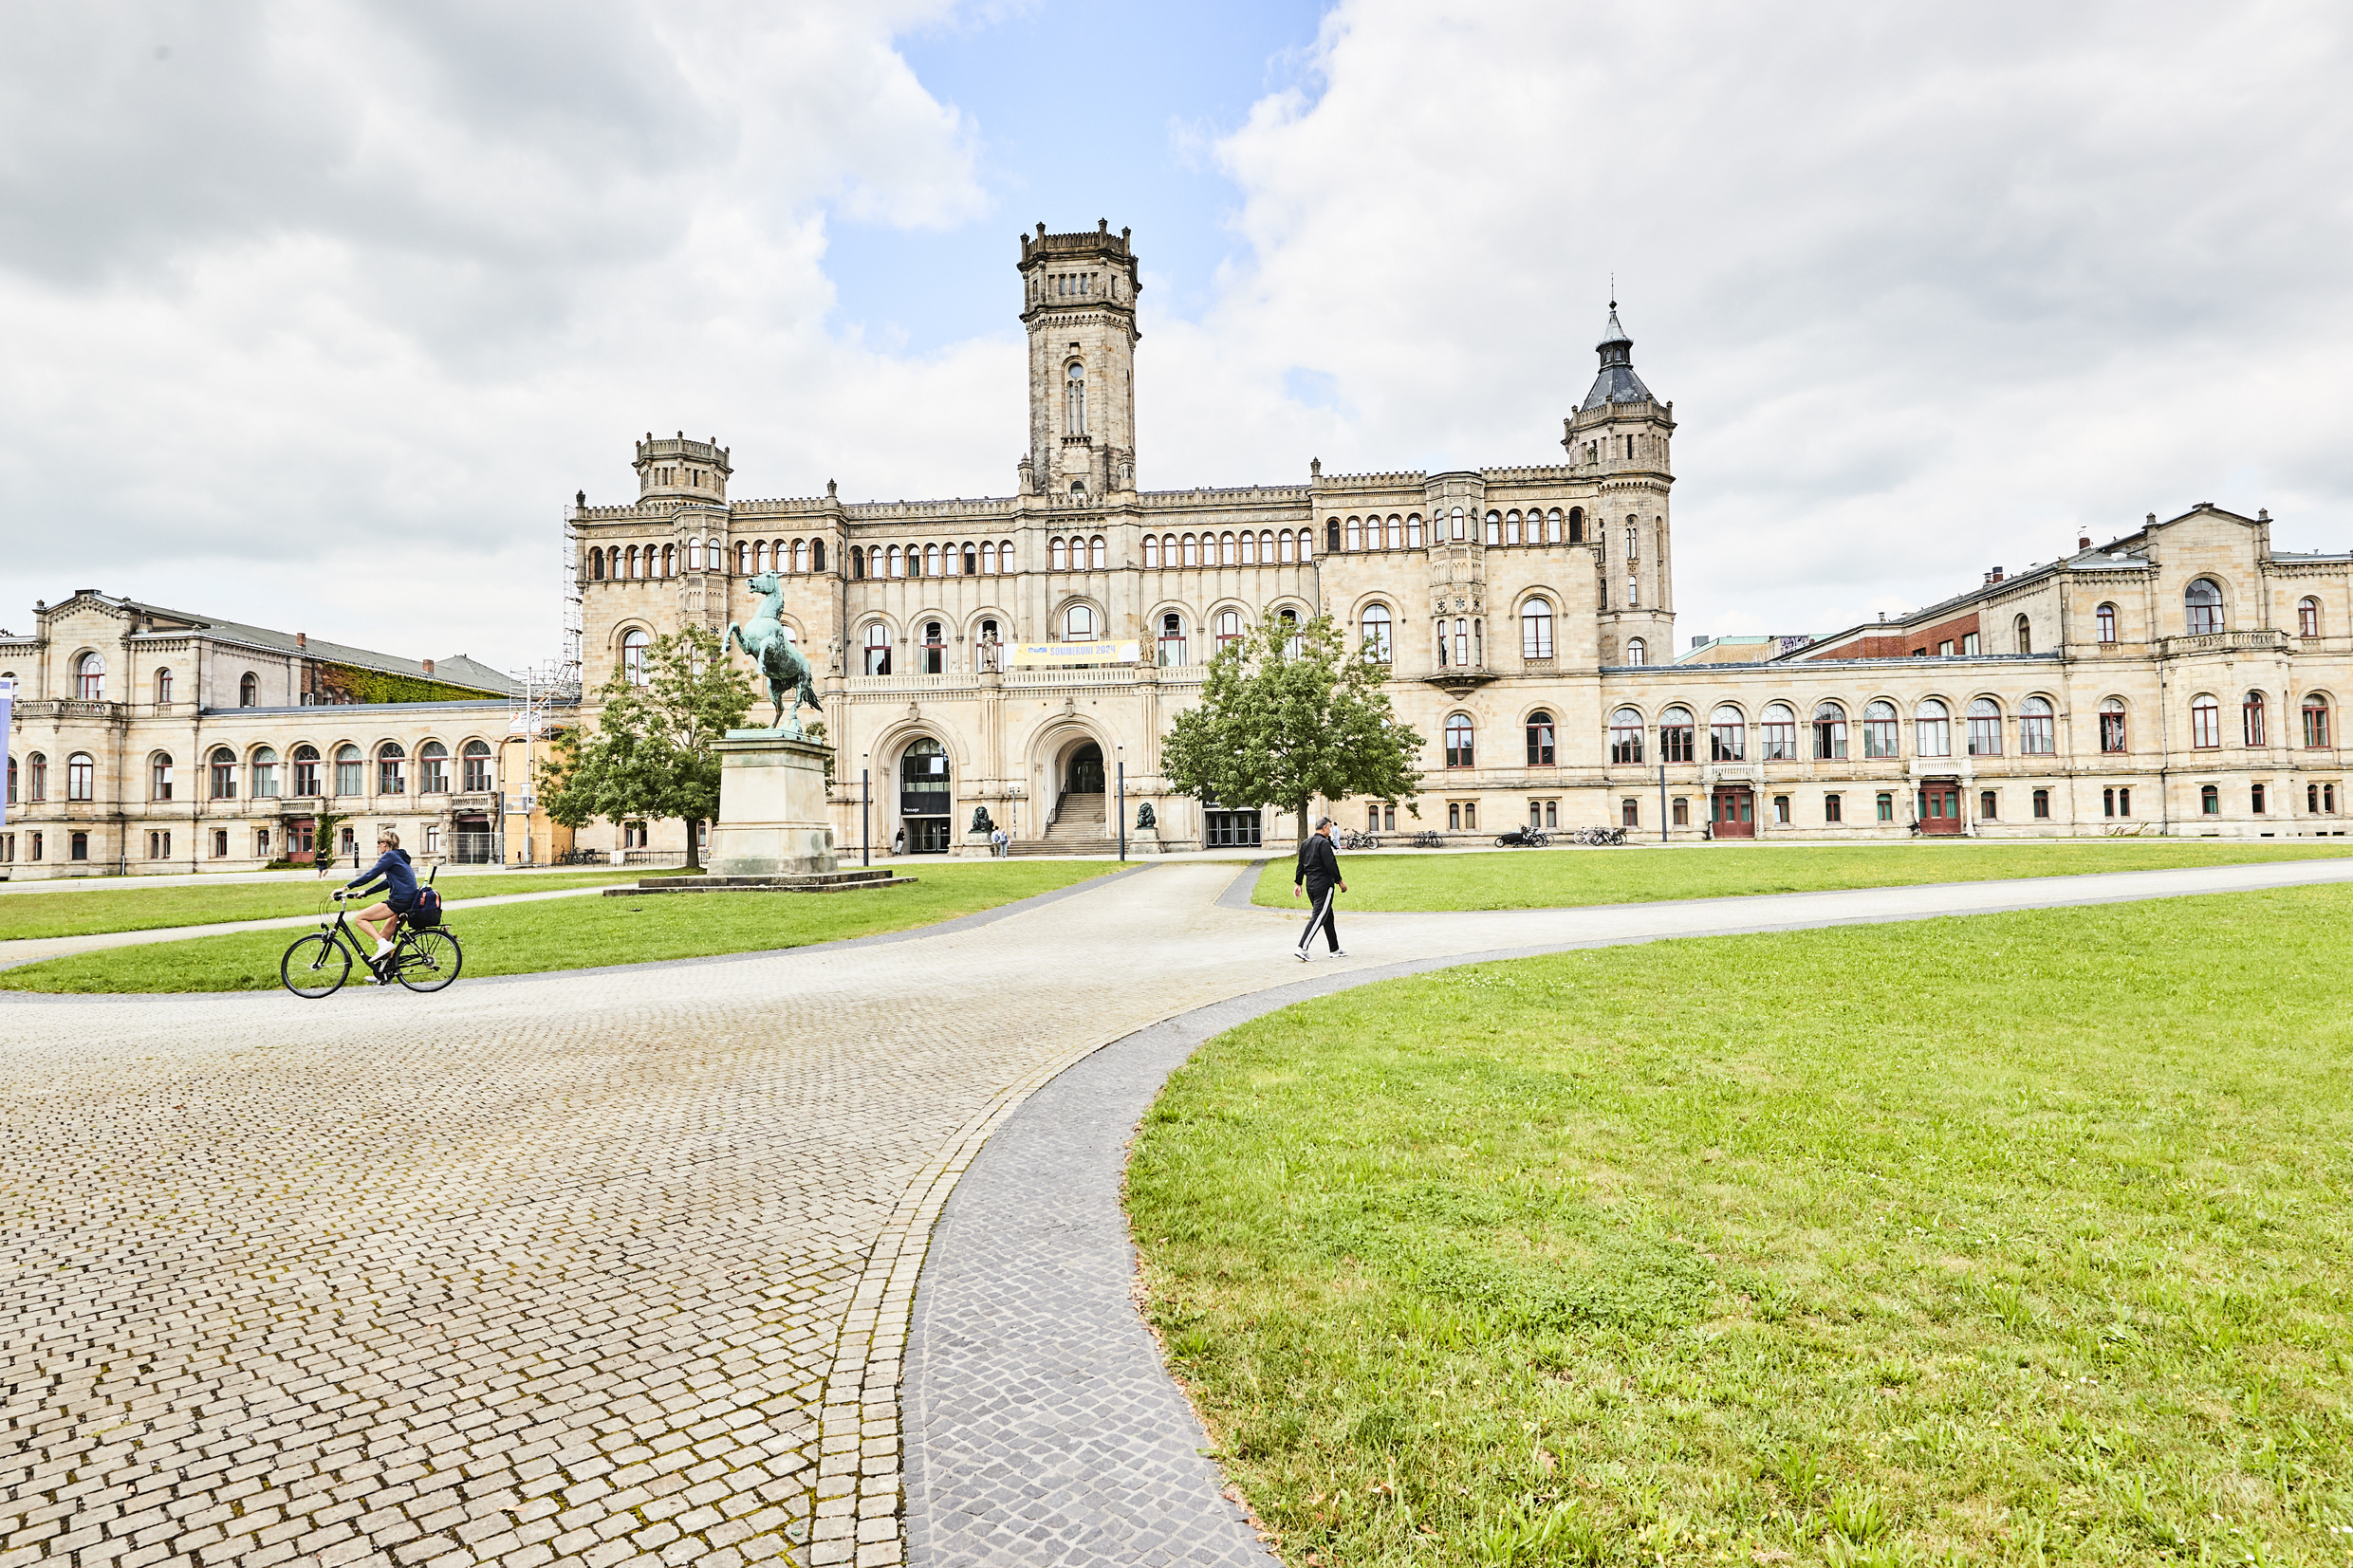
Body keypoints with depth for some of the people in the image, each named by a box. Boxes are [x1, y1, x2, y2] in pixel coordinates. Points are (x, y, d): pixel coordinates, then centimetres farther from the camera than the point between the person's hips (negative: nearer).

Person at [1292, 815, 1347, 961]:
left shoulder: (1305, 843, 14)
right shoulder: (1324, 843, -12)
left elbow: (1300, 866, 17)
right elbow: (1331, 865, -16)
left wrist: (1298, 884, 21)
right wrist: (1340, 882, -8)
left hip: (1310, 885, 9)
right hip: (1324, 885, -9)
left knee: (1329, 918, 16)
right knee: (1318, 917, -9)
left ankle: (1335, 950, 21)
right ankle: (1302, 948, -17)